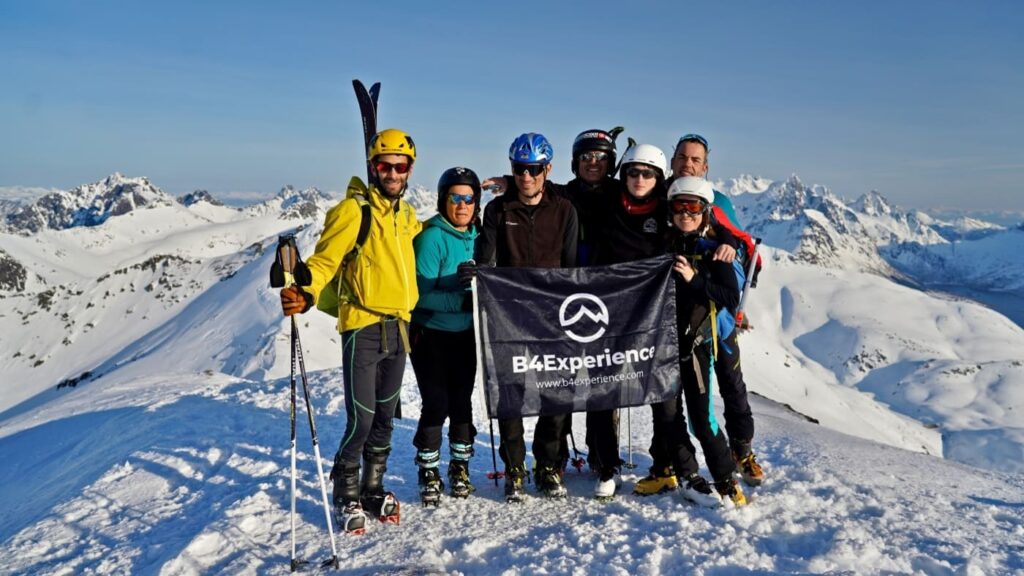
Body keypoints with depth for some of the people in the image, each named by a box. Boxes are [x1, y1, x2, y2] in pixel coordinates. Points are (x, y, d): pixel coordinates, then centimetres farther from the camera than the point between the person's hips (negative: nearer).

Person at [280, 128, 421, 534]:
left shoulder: (408, 215, 11)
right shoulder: (352, 210, -9)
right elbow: (324, 261, -16)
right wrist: (305, 294, -33)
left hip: (398, 328, 6)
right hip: (363, 328, -6)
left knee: (385, 417, 14)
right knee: (361, 420, -6)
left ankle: (374, 489, 30)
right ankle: (347, 497, 16)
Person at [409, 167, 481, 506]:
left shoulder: (478, 236, 2)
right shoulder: (432, 237, -15)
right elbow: (422, 294, -20)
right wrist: (462, 301, -28)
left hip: (466, 335, 5)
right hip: (431, 334, -5)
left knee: (461, 401, 11)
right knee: (436, 403, -2)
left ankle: (460, 467, 29)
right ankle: (429, 473, 18)